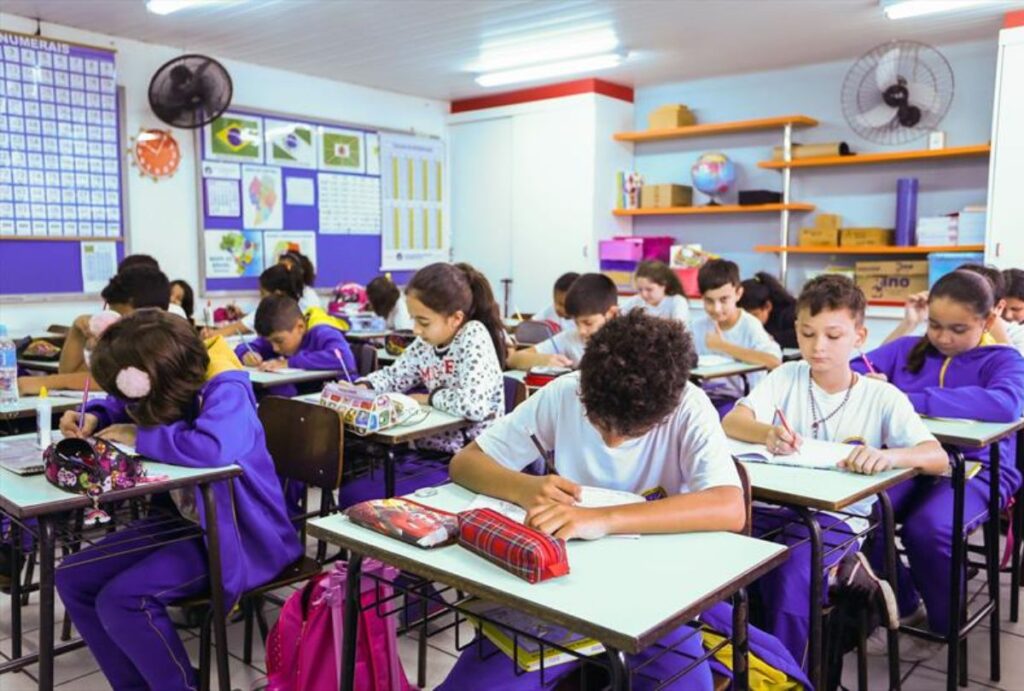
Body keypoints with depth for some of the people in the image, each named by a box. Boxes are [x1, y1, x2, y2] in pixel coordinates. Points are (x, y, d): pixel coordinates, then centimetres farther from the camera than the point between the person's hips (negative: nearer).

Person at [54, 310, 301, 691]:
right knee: (73, 580, 5)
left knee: (120, 601, -22)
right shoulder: (172, 383, -1)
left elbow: (213, 449, -46)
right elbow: (123, 407, 22)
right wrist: (93, 417, -2)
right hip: (182, 519, 9)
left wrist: (139, 437, -29)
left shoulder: (226, 391, -25)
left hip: (234, 532, -9)